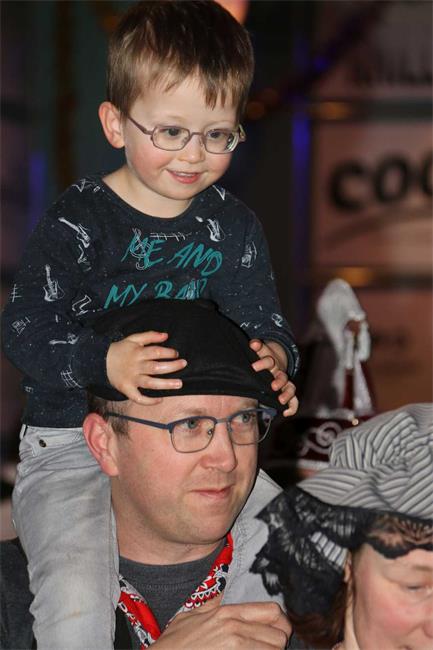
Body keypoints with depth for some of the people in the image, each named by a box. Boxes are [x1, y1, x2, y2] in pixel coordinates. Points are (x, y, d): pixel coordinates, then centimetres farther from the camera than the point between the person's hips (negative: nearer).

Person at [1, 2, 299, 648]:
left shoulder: (233, 225, 4)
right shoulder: (78, 221, -12)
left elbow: (261, 321, 6)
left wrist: (273, 357, -19)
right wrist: (104, 362, -37)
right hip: (72, 441, -4)